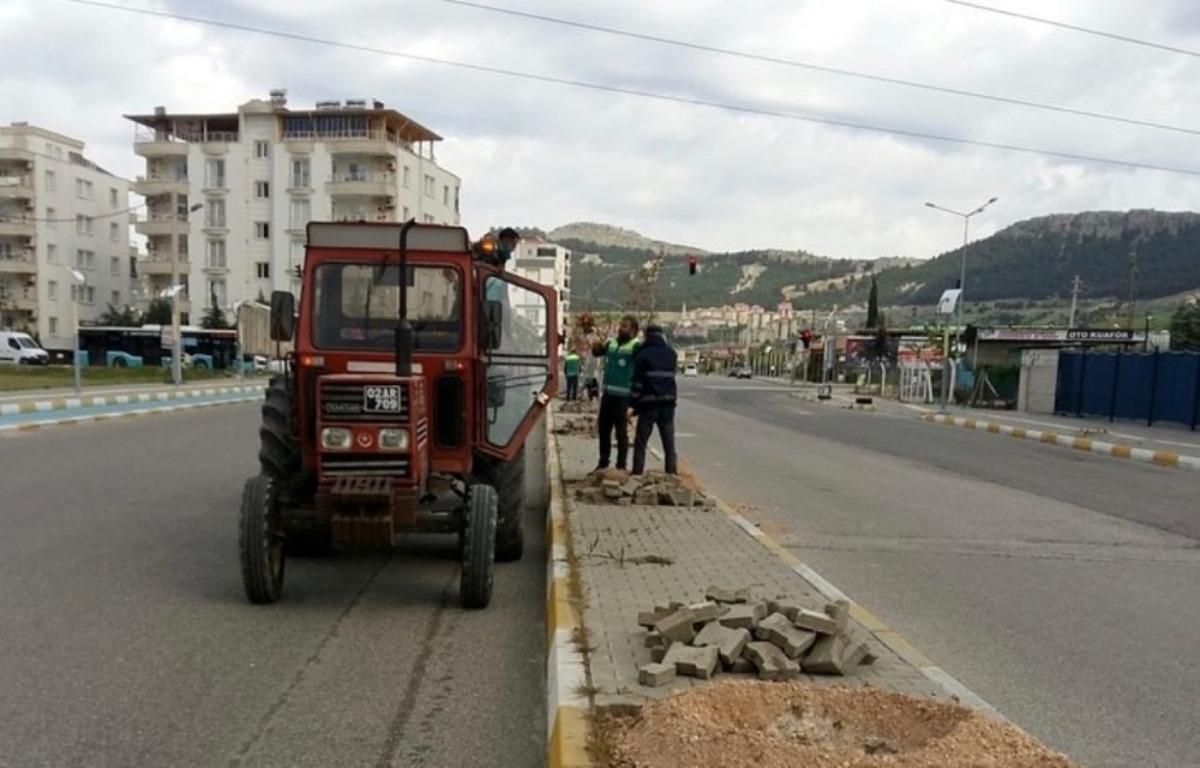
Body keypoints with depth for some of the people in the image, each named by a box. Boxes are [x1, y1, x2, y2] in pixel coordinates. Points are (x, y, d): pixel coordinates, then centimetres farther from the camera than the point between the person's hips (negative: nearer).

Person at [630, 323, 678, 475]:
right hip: (668, 403, 3)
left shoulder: (642, 354, -4)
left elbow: (637, 380, -6)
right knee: (669, 444, 8)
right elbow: (670, 375, 14)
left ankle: (637, 473, 2)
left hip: (648, 404, -3)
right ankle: (672, 472, 4)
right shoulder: (671, 353, 10)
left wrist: (635, 404, -4)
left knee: (640, 443, 5)